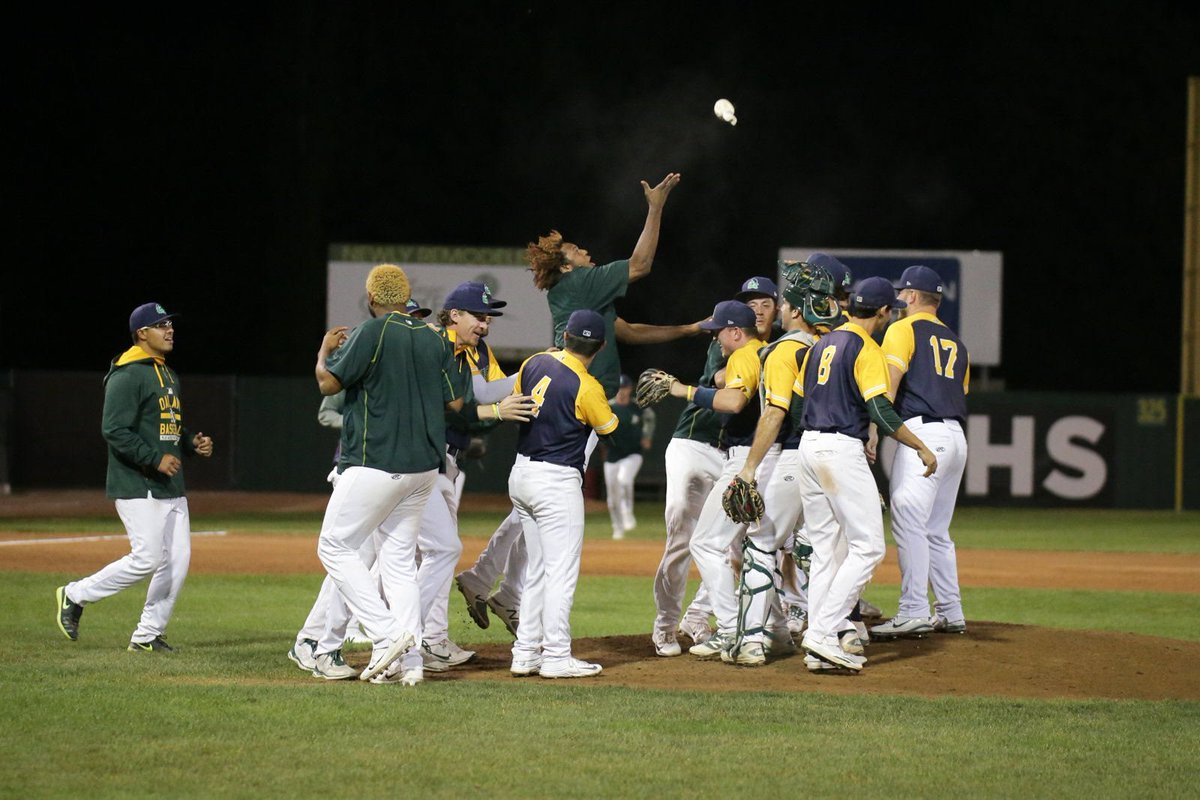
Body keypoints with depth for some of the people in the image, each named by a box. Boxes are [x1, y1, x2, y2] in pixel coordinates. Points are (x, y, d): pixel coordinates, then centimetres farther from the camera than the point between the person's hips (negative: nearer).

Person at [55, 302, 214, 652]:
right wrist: (156, 459, -22)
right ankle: (75, 595, 6)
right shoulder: (127, 376, -12)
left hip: (171, 487, 9)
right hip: (137, 487, -9)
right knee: (148, 558, -12)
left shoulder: (168, 375, 18)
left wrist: (192, 443, 7)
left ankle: (148, 635, 11)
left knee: (178, 558, 3)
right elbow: (114, 431, -20)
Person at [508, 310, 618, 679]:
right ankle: (556, 657, -2)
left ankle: (526, 652, 15)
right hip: (557, 480, -7)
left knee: (537, 569, 15)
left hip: (520, 473, 7)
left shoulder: (533, 364, 2)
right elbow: (609, 427, -2)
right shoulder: (585, 386, -17)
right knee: (561, 570, -2)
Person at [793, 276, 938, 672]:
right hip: (842, 450, -9)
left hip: (809, 446, 9)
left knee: (826, 548, 11)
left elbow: (798, 396, 17)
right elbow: (879, 410, -17)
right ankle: (823, 632, -17)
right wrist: (921, 447, -11)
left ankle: (819, 644, 7)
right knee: (868, 546, -7)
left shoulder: (822, 345, 16)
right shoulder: (866, 349, -9)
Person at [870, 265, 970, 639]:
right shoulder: (955, 342, 24)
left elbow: (889, 384, -11)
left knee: (908, 523, -12)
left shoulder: (903, 330, 1)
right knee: (936, 530, 14)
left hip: (922, 432, -8)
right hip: (956, 437, 8)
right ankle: (950, 612, 13)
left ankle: (913, 613, -19)